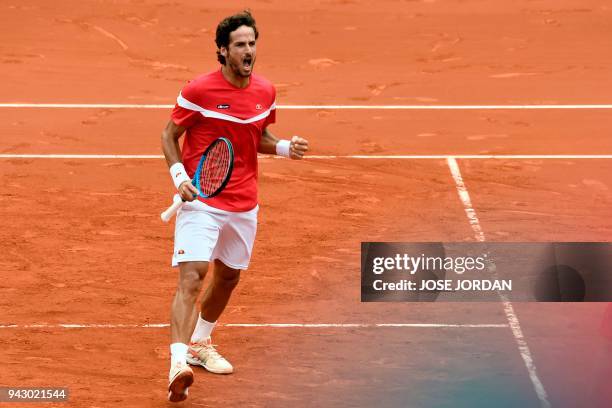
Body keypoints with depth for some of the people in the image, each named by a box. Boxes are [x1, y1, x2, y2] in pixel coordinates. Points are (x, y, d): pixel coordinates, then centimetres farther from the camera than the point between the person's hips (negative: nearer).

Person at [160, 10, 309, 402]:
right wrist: (179, 176, -17)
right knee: (191, 277, -18)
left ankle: (200, 343, 41)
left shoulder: (265, 92, 3)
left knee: (228, 277, 18)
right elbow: (169, 135, -2)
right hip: (200, 200, -6)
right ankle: (178, 364, -25)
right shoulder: (198, 90, -13)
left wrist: (285, 147, -2)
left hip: (244, 204, 6)